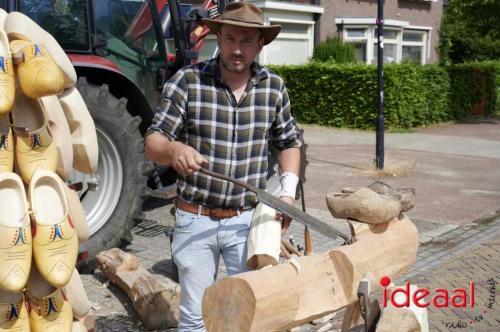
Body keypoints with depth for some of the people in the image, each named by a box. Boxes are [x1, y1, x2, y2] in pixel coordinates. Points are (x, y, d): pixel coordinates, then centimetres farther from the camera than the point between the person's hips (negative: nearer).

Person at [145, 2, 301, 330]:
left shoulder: (274, 87, 0)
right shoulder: (187, 81, -9)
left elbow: (289, 143, 14)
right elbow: (153, 143, -9)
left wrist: (288, 191, 1)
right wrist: (174, 149, -32)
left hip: (248, 219, 2)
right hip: (196, 219, -1)